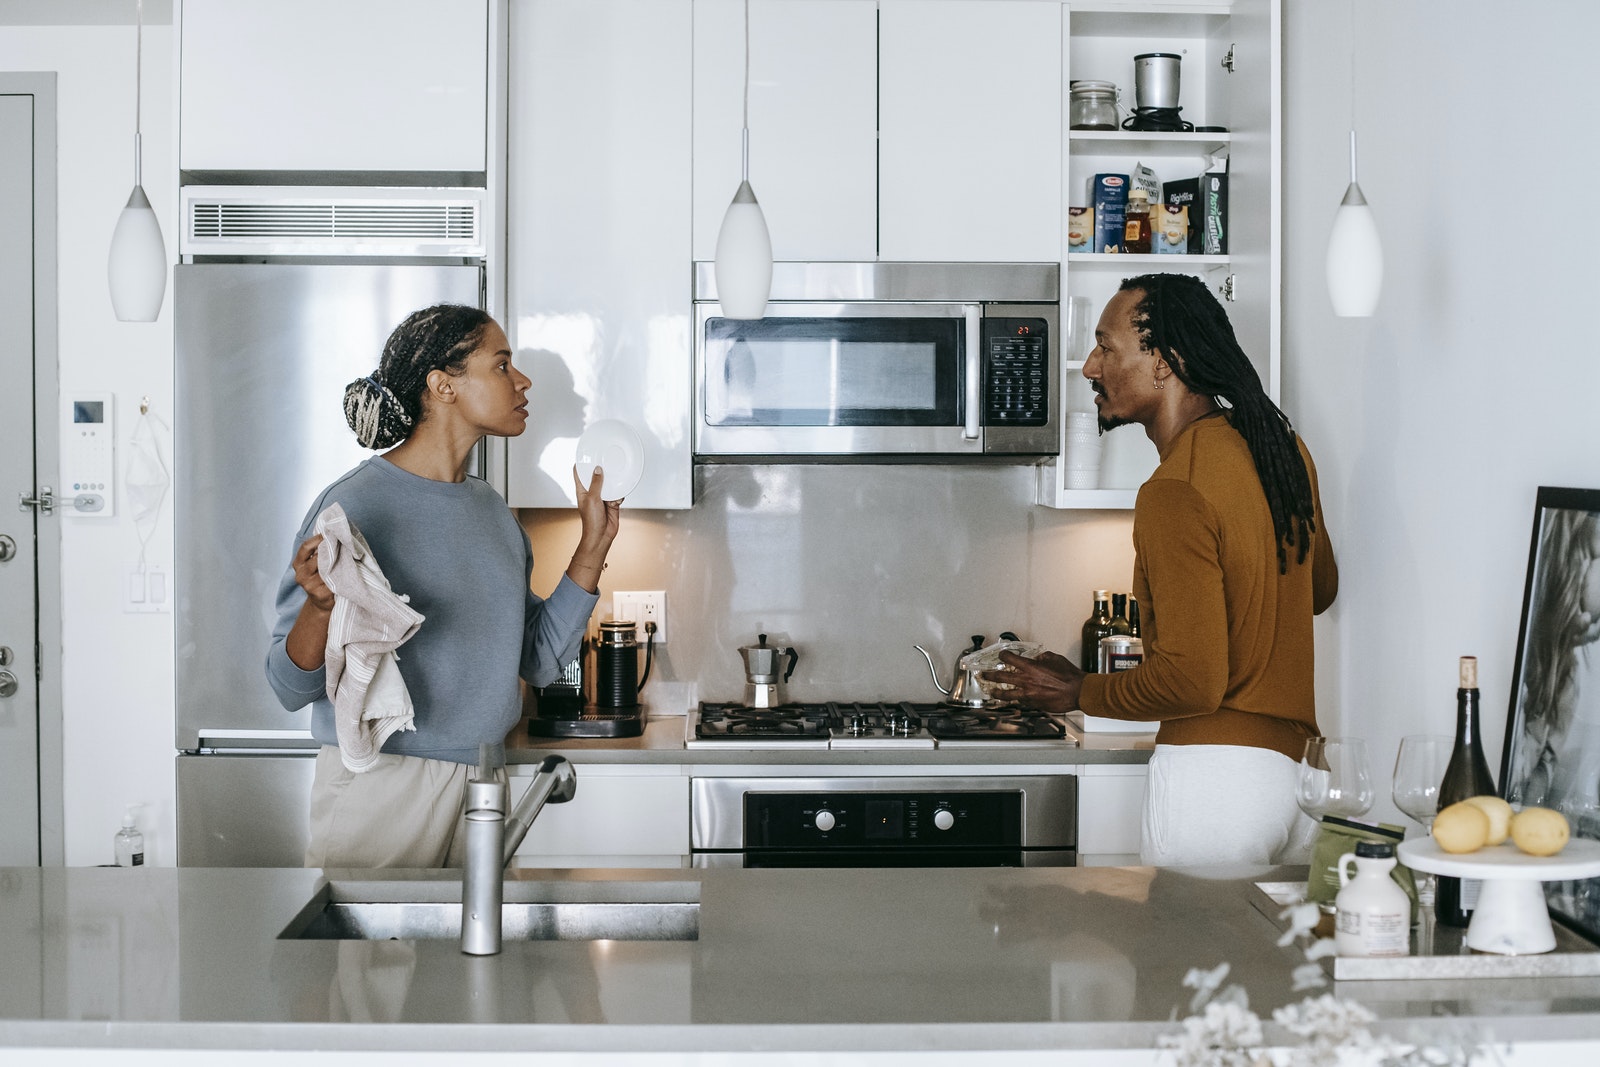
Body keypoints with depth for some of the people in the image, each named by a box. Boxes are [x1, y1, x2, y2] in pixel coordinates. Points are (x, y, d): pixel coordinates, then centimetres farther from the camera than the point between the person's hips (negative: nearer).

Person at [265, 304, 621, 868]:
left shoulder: (491, 509, 9)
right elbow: (291, 687, -13)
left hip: (481, 783, 6)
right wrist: (321, 606, -32)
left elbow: (540, 659, 11)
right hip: (381, 786, -6)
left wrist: (593, 545, 7)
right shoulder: (356, 504, -13)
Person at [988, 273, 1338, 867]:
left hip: (1214, 771, -9)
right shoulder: (1281, 445, 8)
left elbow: (1193, 682, -21)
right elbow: (1320, 588, 24)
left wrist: (1081, 692, -6)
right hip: (1295, 765, 9)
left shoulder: (1176, 493, -19)